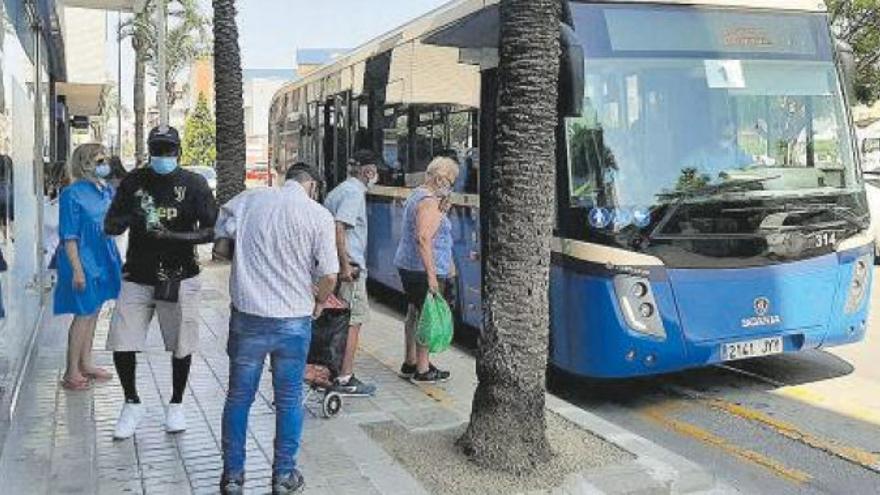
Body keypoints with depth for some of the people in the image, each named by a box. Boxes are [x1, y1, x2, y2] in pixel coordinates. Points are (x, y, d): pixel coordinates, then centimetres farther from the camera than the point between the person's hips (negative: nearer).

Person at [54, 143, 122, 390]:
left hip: (103, 259, 7)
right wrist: (77, 269, -19)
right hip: (84, 261, -7)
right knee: (83, 315, -3)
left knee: (93, 313, 15)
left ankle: (86, 363, 28)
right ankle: (72, 373, 7)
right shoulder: (73, 194, -14)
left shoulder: (108, 190, 6)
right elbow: (69, 236, -16)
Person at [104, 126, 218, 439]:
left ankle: (176, 405, 28)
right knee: (122, 345, 0)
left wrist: (172, 236, -24)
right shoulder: (134, 181, 4)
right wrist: (130, 218, -19)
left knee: (181, 346, 7)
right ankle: (132, 404, 22)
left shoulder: (194, 184, -3)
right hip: (137, 276, 2)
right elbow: (110, 226, 4)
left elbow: (210, 231, -9)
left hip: (179, 278, -2)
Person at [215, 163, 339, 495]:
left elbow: (219, 242, 6)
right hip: (294, 319, -1)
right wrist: (318, 302, 10)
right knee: (289, 401, 13)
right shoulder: (319, 215, -7)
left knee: (238, 398, 15)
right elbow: (329, 275, -9)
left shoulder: (245, 201, 0)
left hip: (247, 316, 2)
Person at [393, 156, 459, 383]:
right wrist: (432, 275, -28)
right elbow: (423, 239, -26)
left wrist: (442, 212, 13)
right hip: (424, 270, -10)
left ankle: (410, 363, 26)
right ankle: (422, 370, 3)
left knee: (414, 313, 17)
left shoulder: (416, 195, 15)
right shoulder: (430, 202, -17)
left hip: (408, 266, 10)